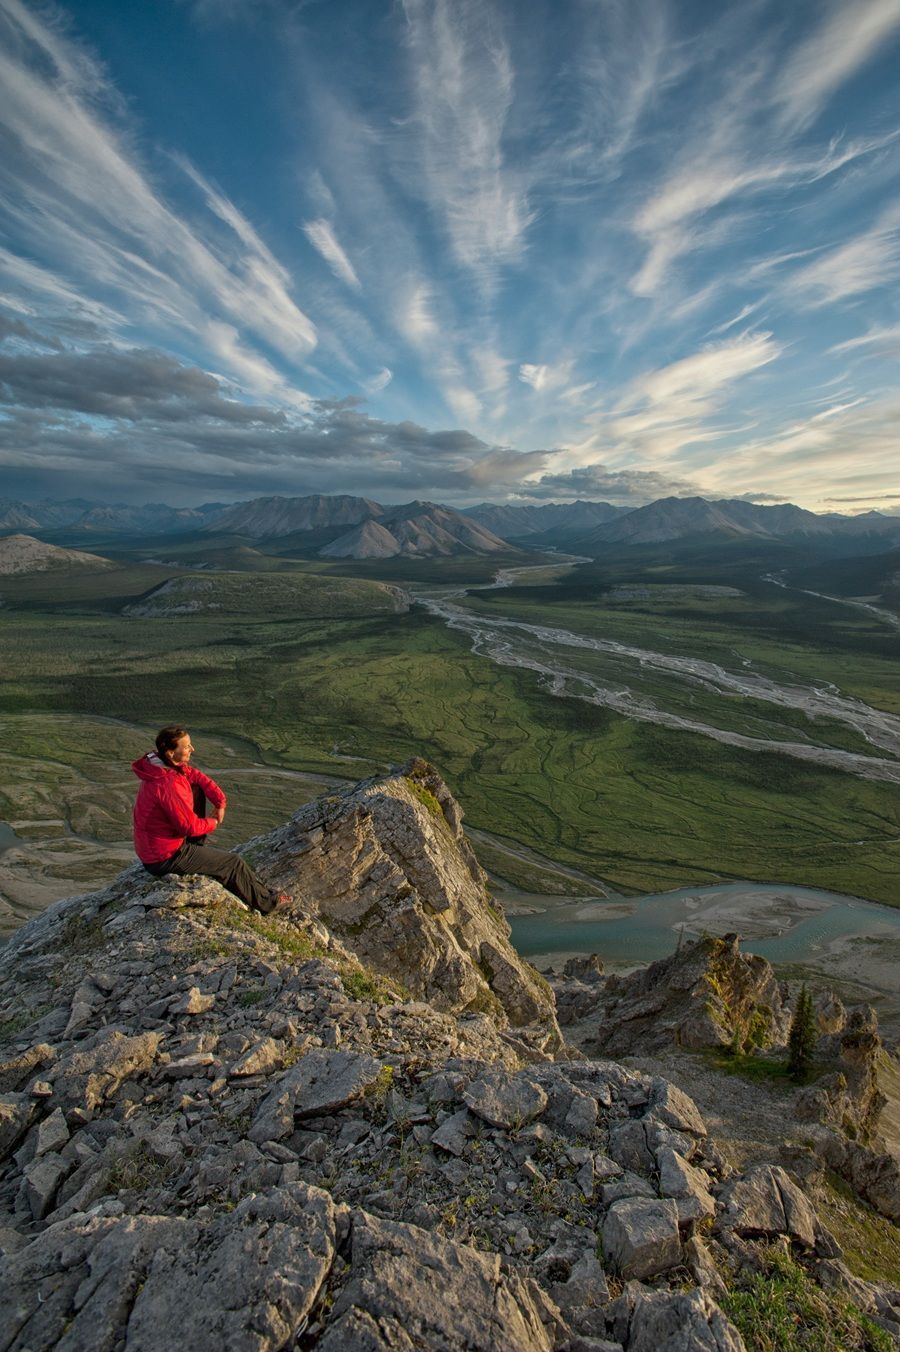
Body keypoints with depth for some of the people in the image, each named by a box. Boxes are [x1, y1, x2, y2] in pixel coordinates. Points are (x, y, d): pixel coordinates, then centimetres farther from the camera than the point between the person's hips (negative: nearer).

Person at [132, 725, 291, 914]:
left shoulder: (166, 764, -6)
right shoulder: (168, 785, -33)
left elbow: (197, 776, 8)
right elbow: (190, 826, -25)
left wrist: (220, 803, -4)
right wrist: (213, 822, -5)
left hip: (151, 846, 9)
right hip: (165, 858, -9)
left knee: (196, 790, 12)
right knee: (234, 863, 1)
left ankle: (199, 849, 20)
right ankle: (267, 902, 20)